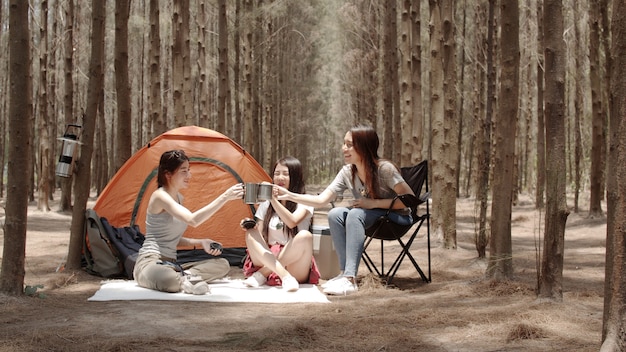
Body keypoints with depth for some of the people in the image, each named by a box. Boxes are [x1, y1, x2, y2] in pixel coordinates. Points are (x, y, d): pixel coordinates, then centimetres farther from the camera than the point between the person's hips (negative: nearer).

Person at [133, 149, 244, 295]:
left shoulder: (178, 198, 16)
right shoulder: (159, 196, -13)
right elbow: (192, 220, -29)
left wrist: (201, 242, 5)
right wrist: (225, 197, -30)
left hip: (170, 264, 10)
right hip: (149, 263, -10)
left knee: (222, 265, -3)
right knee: (170, 281, -46)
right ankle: (185, 279, -16)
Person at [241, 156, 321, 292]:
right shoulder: (266, 204, 15)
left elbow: (292, 222, -19)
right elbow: (259, 235, 9)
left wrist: (273, 200, -27)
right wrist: (249, 226, -13)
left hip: (294, 267, -3)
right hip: (268, 258, 3)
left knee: (305, 236, -31)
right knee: (251, 233, -21)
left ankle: (262, 274, -24)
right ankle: (285, 276, -37)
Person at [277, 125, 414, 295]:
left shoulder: (384, 169, -21)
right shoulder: (347, 172, -5)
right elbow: (322, 199, -8)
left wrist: (373, 203, -24)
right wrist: (289, 195, -18)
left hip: (398, 218, -6)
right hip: (371, 217, 6)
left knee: (355, 214, -31)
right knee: (335, 214, -17)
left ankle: (350, 278, -37)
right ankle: (345, 272, -13)